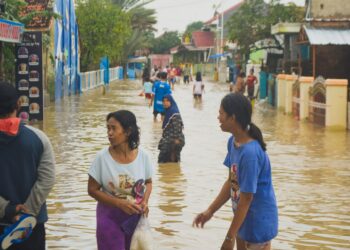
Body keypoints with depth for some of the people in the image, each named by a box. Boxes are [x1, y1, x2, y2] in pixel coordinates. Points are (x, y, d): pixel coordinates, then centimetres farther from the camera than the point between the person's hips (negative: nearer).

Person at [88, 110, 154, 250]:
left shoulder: (143, 156, -10)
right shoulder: (102, 157, -14)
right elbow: (92, 190, -9)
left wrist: (145, 201, -12)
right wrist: (120, 203, -19)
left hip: (136, 216, 2)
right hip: (110, 217, -2)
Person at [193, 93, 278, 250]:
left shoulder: (250, 152, -28)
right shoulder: (233, 142, -2)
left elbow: (246, 198, -23)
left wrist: (230, 237, -17)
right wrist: (210, 211, 9)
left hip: (258, 222, -9)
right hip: (243, 218, 9)